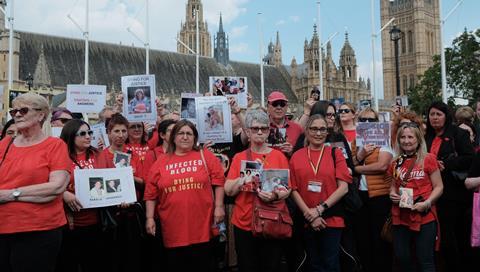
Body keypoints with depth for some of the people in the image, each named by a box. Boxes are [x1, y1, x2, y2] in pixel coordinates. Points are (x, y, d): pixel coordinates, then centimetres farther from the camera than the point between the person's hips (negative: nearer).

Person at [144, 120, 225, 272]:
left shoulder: (206, 156, 2)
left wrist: (219, 207, -5)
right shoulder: (161, 162, 5)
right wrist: (150, 218, 0)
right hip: (173, 229, 1)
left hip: (201, 227, -1)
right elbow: (151, 192, 4)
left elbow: (218, 181, 0)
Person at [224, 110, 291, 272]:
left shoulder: (279, 156, 2)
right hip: (244, 223, 1)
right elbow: (228, 191, -2)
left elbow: (287, 189, -1)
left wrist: (275, 196, -21)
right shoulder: (239, 157, 3)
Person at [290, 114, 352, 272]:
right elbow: (294, 189, -1)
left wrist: (320, 209, -13)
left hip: (332, 219, -1)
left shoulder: (335, 153, 0)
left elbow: (343, 187, -6)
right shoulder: (296, 156, 1)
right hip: (307, 221, 2)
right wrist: (310, 214, -10)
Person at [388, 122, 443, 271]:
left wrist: (427, 203, -18)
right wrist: (392, 194, -1)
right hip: (400, 218, 4)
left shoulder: (428, 159, -5)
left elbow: (438, 187, -4)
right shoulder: (396, 163, 8)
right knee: (402, 258, 11)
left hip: (425, 217, -4)